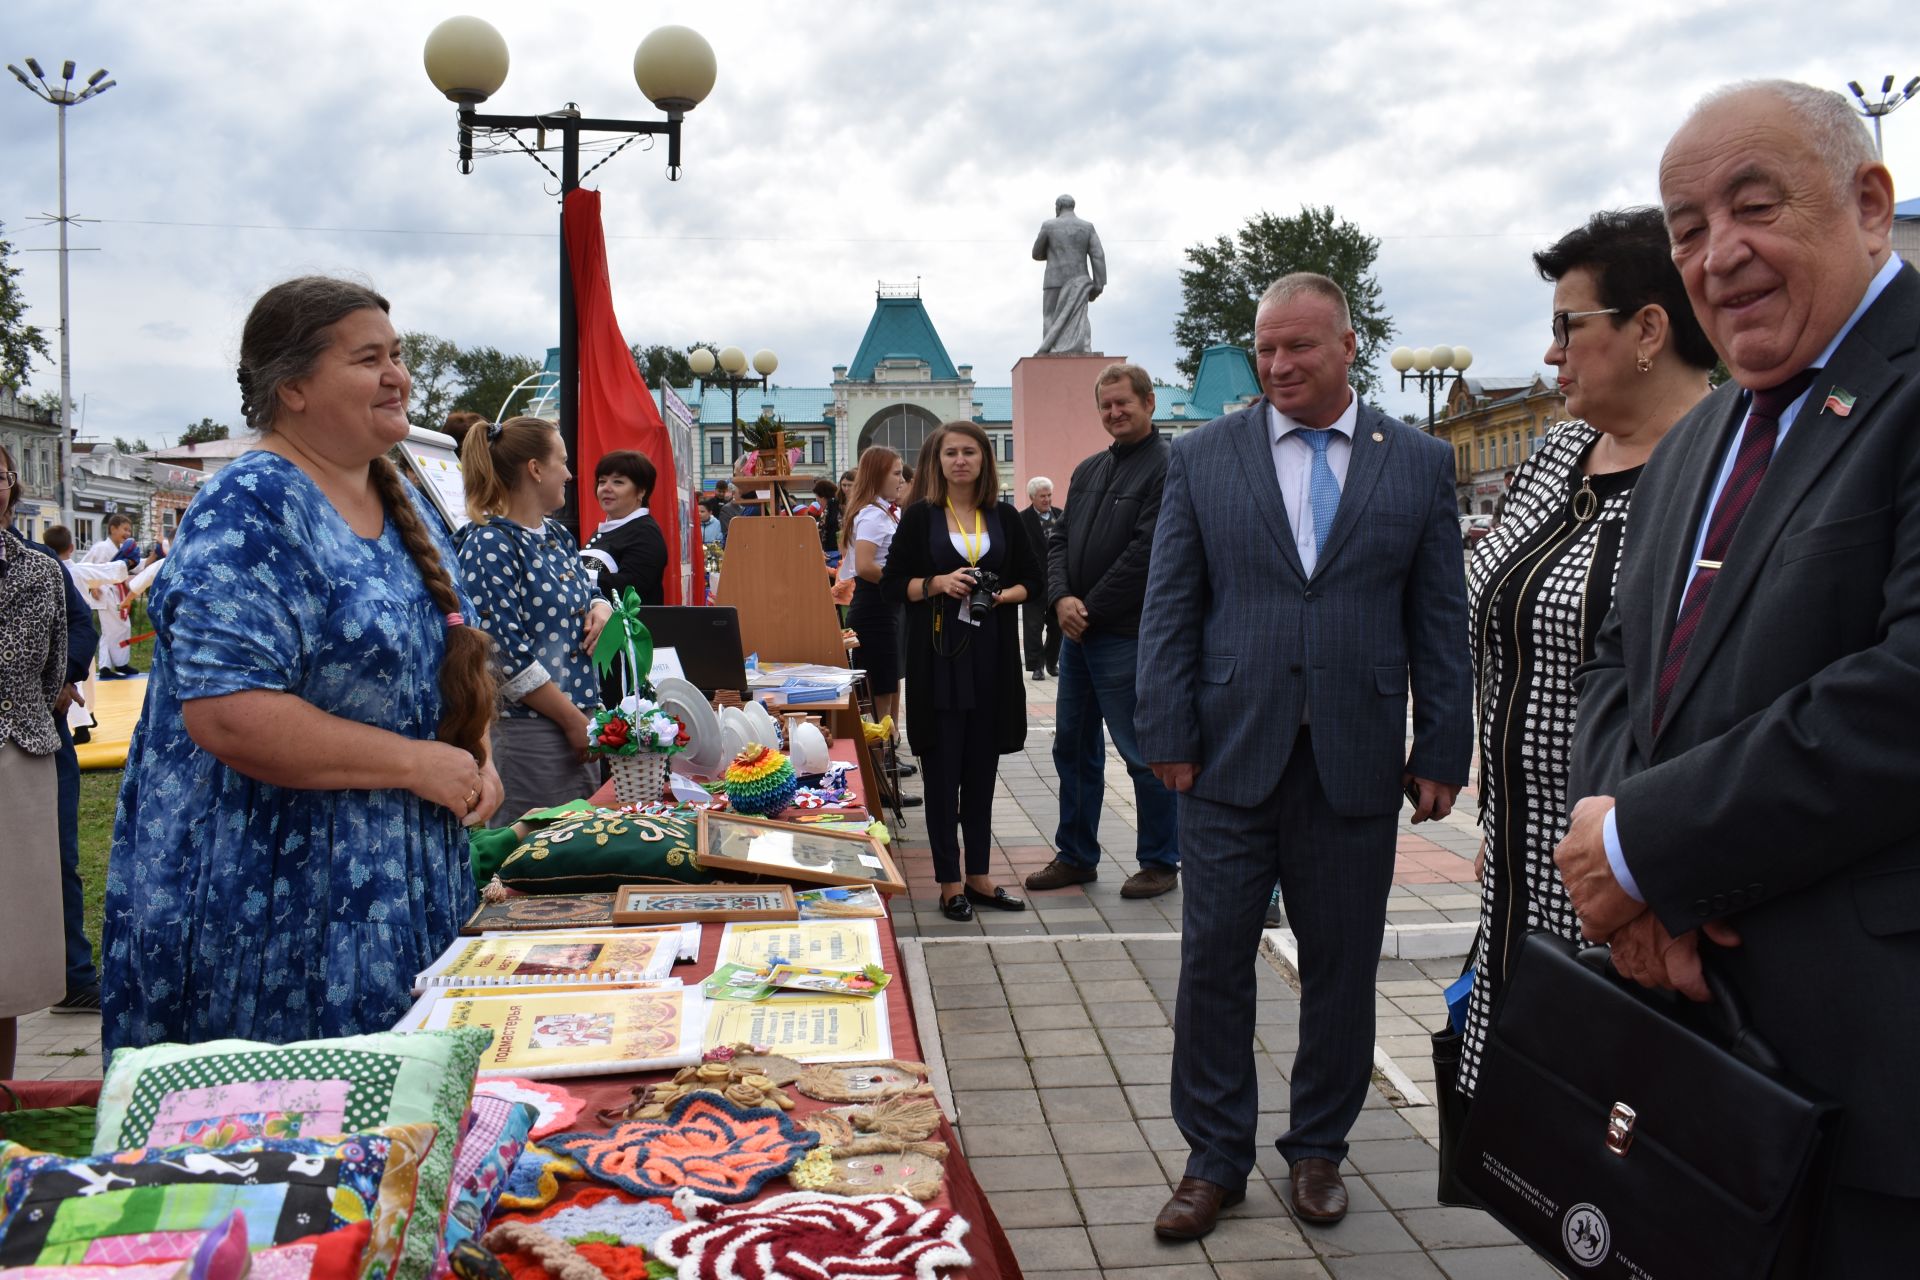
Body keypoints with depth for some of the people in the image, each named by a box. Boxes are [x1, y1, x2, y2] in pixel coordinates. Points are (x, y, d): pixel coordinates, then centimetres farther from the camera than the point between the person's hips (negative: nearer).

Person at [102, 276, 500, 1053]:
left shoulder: (399, 499, 11)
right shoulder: (250, 511, -16)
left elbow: (444, 659, 20)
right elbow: (224, 714, -25)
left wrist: (475, 760, 1)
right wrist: (416, 764, -20)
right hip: (273, 909, -8)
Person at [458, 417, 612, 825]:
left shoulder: (557, 535, 12)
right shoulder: (489, 546, -14)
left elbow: (589, 593, 25)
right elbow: (508, 656, -19)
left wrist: (601, 609, 0)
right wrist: (574, 721, -15)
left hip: (580, 722, 9)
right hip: (528, 729, -8)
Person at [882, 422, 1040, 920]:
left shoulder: (1003, 517, 9)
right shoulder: (920, 516, 2)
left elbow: (1030, 579, 13)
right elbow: (892, 584, 1)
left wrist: (1003, 595, -7)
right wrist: (937, 584, -15)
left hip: (991, 654, 3)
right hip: (938, 654, -3)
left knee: (982, 766, 8)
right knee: (943, 767, 0)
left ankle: (979, 876, 19)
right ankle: (950, 882, 9)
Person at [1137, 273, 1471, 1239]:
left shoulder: (1420, 463, 5)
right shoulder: (1202, 457, 4)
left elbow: (1440, 621, 5)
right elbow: (1169, 608, 2)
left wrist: (1442, 753, 1)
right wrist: (1169, 737, -4)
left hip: (1356, 762, 1)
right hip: (1231, 757, 0)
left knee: (1342, 967, 11)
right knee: (1213, 959, 4)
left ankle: (1317, 1150, 30)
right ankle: (1215, 1158, 21)